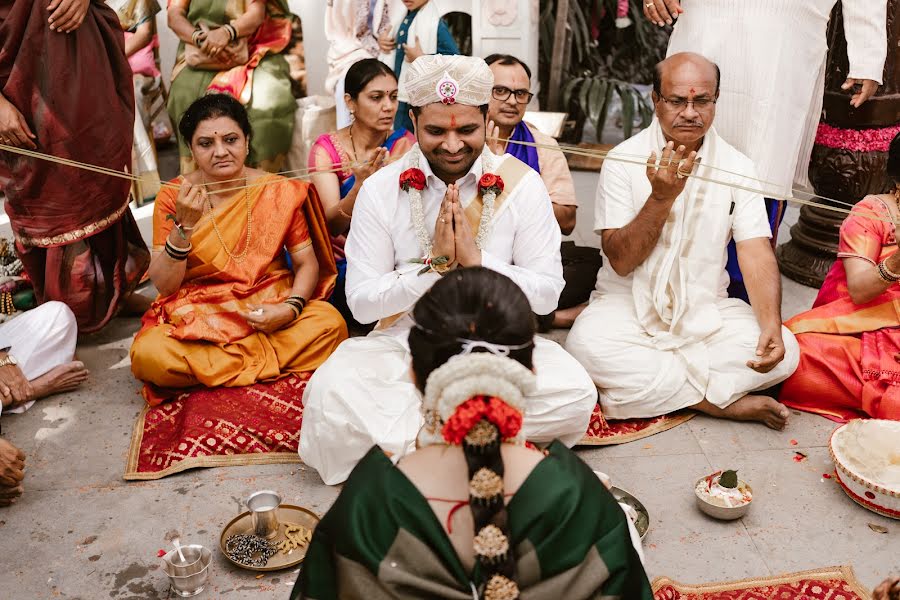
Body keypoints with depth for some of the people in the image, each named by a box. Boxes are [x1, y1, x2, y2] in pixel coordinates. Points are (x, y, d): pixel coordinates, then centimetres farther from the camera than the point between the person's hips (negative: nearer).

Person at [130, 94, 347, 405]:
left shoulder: (280, 191, -1)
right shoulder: (173, 197, -3)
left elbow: (307, 264, 0)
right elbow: (164, 285, -6)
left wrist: (291, 308, -20)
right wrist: (184, 225, -21)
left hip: (269, 313, 1)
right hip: (196, 319, 0)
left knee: (330, 322, -28)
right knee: (147, 354, -29)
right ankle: (271, 362, -13)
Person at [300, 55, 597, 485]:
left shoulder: (522, 185, -5)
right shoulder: (381, 190, -5)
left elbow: (547, 293, -5)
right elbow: (361, 304, -7)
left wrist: (478, 260, -20)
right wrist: (434, 263, -18)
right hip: (404, 344, 0)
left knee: (574, 395, -26)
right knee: (330, 395, -28)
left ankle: (403, 432, -14)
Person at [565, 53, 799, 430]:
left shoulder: (737, 167, 2)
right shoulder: (624, 160, -6)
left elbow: (756, 254, -6)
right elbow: (620, 261, -11)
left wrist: (771, 324, -24)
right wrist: (662, 197, -24)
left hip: (706, 312, 2)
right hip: (628, 307, -2)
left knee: (783, 351, -22)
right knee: (586, 346, -33)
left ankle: (638, 384, -18)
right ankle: (726, 400, -22)